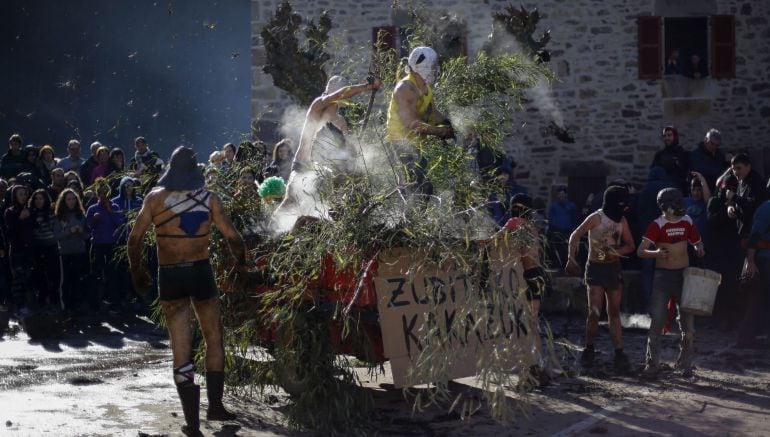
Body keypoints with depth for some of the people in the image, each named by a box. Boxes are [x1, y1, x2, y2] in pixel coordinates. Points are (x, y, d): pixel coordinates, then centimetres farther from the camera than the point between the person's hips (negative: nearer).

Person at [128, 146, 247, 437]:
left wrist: (137, 271, 9)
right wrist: (242, 263, 15)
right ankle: (215, 405, 20)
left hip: (169, 276, 0)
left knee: (181, 348, 2)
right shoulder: (209, 199, -1)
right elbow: (232, 236, -3)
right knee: (214, 339, 19)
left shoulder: (155, 197, -1)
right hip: (201, 272, 0)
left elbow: (135, 237, -4)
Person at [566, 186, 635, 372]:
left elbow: (630, 245, 8)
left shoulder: (621, 221, 5)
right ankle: (589, 349, 8)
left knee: (614, 313, 7)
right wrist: (571, 259, -23)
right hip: (596, 268, -5)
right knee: (594, 312, -10)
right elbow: (575, 236, -11)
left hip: (614, 268, 5)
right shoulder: (596, 218, -11)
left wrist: (616, 251, -12)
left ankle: (619, 353, 7)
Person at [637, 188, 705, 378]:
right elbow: (641, 251, -16)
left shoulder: (686, 222, 5)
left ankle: (685, 364, 18)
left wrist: (699, 249, -5)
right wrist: (656, 253, -36)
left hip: (684, 275, 4)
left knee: (688, 323, 4)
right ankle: (652, 365, 4)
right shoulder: (657, 225, -8)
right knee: (657, 321, -5)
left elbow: (697, 242, 19)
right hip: (663, 275, -4)